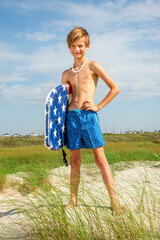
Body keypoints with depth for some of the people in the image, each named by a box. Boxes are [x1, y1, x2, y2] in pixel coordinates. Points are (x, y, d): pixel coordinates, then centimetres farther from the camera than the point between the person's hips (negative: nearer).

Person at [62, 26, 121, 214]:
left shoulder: (93, 66, 2)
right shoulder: (66, 74, 16)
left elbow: (115, 88, -1)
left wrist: (99, 106, -5)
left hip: (88, 116, -4)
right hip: (71, 116, 4)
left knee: (100, 159, -3)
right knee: (74, 161, 10)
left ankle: (114, 200, 2)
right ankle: (73, 200, 19)